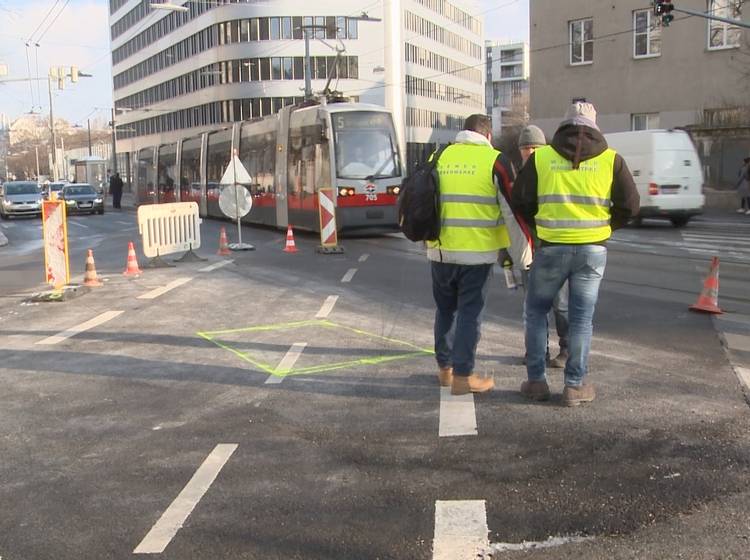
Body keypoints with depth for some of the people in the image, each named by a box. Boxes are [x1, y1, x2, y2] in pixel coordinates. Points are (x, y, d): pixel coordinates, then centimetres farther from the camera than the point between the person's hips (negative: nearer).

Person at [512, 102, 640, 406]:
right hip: (593, 249, 1)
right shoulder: (611, 159, 0)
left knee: (536, 311, 15)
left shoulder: (541, 157, -1)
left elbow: (520, 201, 1)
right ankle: (575, 386, 12)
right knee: (581, 317, 10)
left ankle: (536, 381, 14)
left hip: (551, 247, 0)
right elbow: (630, 205, 1)